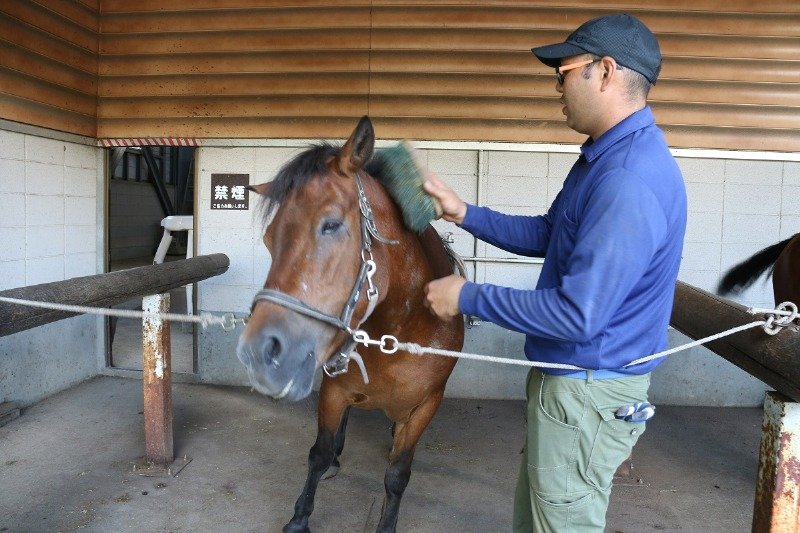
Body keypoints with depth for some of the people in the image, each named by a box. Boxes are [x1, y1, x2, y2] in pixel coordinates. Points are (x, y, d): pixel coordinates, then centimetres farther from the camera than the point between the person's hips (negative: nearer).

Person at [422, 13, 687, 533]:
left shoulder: (630, 182, -29)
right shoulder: (608, 155, 6)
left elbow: (577, 314, -31)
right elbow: (548, 234, 14)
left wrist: (468, 297, -21)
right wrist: (464, 213, 4)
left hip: (587, 394, -9)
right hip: (562, 376, 10)